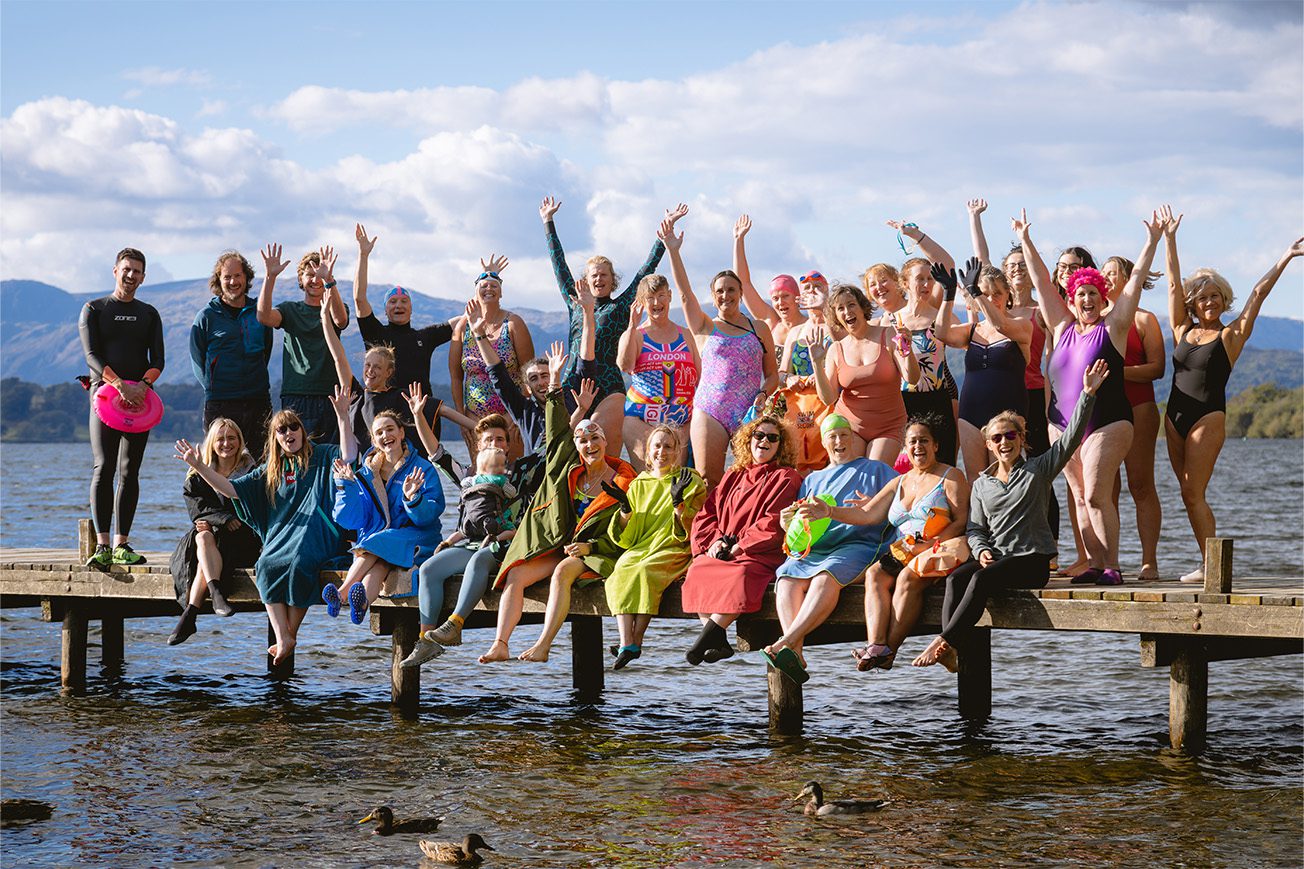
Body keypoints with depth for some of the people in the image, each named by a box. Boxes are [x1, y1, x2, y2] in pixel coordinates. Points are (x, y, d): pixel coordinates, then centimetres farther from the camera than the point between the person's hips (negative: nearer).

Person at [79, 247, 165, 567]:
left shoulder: (148, 314, 17)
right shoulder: (94, 310, 8)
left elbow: (157, 360, 8)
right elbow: (92, 356, -4)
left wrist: (144, 384, -14)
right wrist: (120, 384, -20)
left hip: (139, 397, 3)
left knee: (129, 472, 0)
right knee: (104, 468, -13)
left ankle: (121, 544, 1)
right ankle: (102, 545, -17)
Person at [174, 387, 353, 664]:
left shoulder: (320, 456, 8)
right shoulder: (270, 470, 21)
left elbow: (348, 458, -13)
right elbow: (231, 489, 18)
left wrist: (342, 417, -20)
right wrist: (199, 466, 9)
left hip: (313, 535, -4)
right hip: (280, 536, 4)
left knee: (297, 562, -35)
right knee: (266, 566, -27)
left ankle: (291, 633, -24)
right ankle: (283, 638, -30)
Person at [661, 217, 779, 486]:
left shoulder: (759, 329, 14)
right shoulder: (705, 328, 12)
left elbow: (772, 374, 15)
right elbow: (684, 292, 1)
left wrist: (763, 394, -6)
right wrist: (673, 252, -7)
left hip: (749, 413, 1)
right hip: (709, 411, 0)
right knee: (707, 481, -9)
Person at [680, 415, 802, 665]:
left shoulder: (786, 478, 6)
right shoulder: (733, 476, 23)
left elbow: (773, 523, -6)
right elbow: (707, 513, 18)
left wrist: (738, 547, -11)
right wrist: (715, 540, -2)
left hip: (759, 554, -5)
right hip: (721, 551, 5)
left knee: (742, 574, -38)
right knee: (698, 570, -26)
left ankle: (710, 634, -30)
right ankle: (719, 644, -25)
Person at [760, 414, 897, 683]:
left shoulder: (877, 470, 21)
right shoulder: (813, 480, 34)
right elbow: (799, 524, 30)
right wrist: (789, 524, 5)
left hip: (857, 544, -4)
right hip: (812, 547, 4)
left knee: (825, 577, -38)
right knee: (787, 579, -32)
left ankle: (786, 642, -51)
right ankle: (796, 653, -48)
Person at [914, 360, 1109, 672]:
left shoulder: (1038, 470, 8)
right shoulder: (981, 484, 19)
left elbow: (1071, 437, -2)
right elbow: (975, 527, 16)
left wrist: (1087, 394, -11)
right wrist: (981, 550, -7)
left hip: (1032, 559, -4)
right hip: (994, 556, 4)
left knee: (983, 578, -32)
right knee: (955, 578, -27)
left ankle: (945, 641, -35)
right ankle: (950, 651, -39)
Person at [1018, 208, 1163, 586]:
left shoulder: (1112, 327, 2)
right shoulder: (1062, 328, 11)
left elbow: (1136, 279, -1)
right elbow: (1041, 282, 14)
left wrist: (1152, 242, -5)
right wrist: (1026, 242, 15)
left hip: (1106, 423, -5)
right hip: (1063, 424, 5)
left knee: (1096, 495, -14)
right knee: (1080, 497, 4)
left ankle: (1111, 566, -11)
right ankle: (1093, 563, 7)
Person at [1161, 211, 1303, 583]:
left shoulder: (1231, 336, 1)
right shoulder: (1183, 332, 11)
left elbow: (1259, 293, -4)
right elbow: (1174, 285, 11)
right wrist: (1169, 239, 9)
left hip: (1209, 417, -5)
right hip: (1175, 416, 5)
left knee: (1192, 494, -12)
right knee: (1191, 494, 4)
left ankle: (1210, 566, -9)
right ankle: (1209, 563, 8)